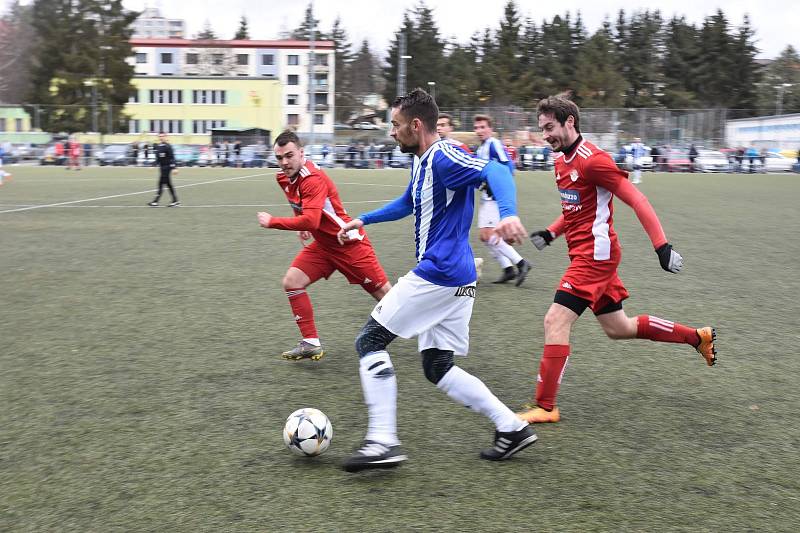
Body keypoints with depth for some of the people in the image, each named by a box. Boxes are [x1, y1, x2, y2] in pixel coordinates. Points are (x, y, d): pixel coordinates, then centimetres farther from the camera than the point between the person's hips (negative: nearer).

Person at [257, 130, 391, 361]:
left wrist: (272, 222, -29)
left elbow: (310, 221, -37)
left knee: (382, 291, -2)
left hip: (349, 243, -8)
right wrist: (300, 224, 10)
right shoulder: (284, 177, 0)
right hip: (322, 245, 8)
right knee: (291, 283, -6)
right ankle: (311, 343, 1)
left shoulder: (313, 179, -27)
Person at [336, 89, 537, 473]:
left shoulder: (442, 157, -13)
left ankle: (383, 441, -6)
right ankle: (511, 427, 10)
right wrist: (363, 220, 37)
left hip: (437, 274, -10)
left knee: (369, 342, -3)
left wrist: (508, 213, -47)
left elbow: (495, 171, -29)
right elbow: (407, 204, 37)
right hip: (456, 281, 10)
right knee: (438, 368, 13)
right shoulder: (421, 162, 17)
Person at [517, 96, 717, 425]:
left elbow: (637, 200, -17)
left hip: (594, 255, -10)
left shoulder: (592, 160, -17)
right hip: (587, 255, 10)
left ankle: (545, 407, -7)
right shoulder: (563, 162, 12)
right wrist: (550, 233, 11)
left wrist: (662, 245, -21)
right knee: (617, 328, 17)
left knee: (555, 322, -13)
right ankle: (698, 337, 32)